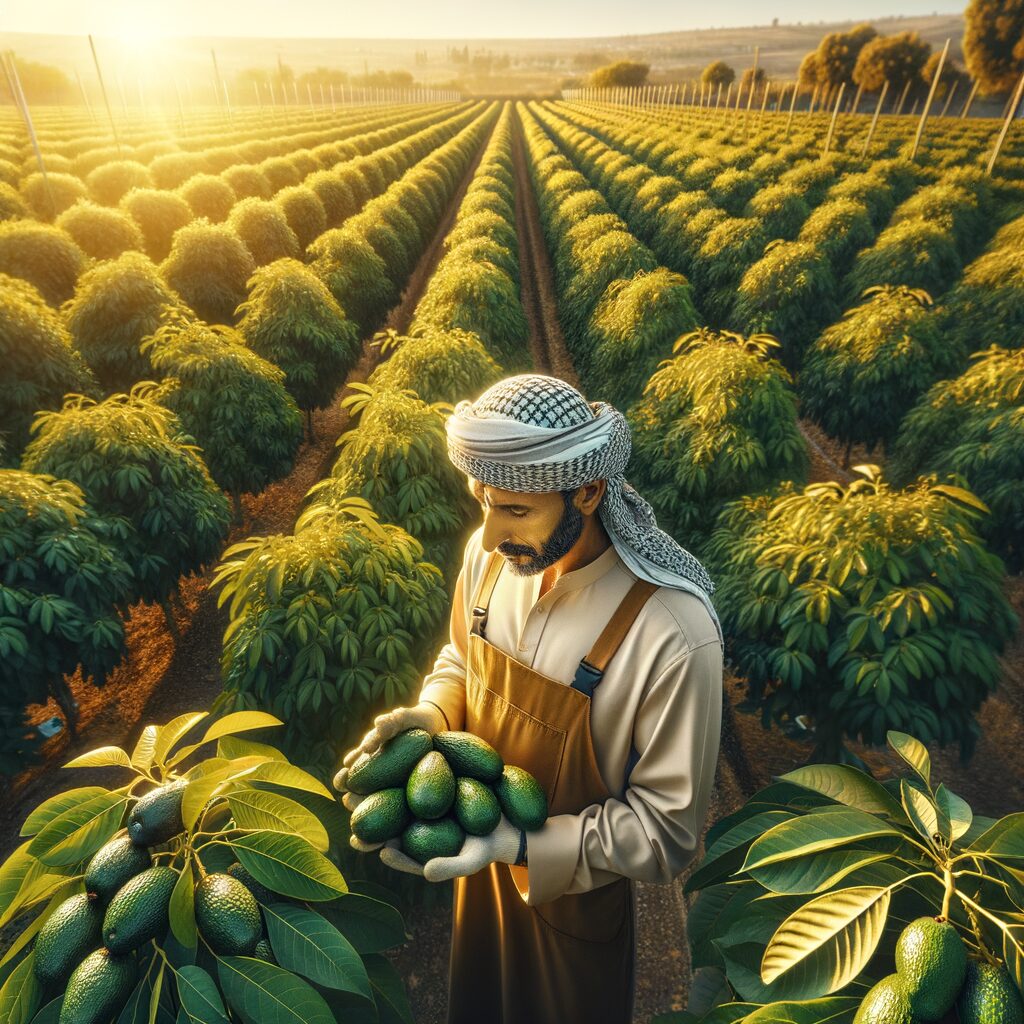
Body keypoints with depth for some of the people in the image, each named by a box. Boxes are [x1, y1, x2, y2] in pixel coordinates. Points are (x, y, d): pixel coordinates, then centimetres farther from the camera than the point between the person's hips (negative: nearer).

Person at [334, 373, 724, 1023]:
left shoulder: (673, 637, -34)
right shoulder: (490, 553, -18)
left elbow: (668, 831, -23)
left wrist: (517, 845, -30)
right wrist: (431, 716, -18)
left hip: (576, 894, -4)